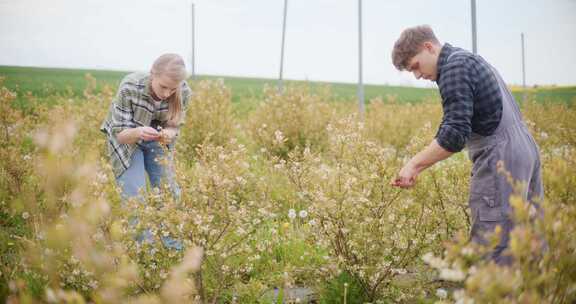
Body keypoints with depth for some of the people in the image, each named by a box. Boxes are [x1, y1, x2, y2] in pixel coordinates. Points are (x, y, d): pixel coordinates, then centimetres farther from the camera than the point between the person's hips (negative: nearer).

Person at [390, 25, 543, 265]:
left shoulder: (454, 68, -9)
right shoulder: (472, 60, 22)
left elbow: (455, 134, -19)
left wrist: (414, 165, -14)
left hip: (500, 159, -10)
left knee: (491, 254, -10)